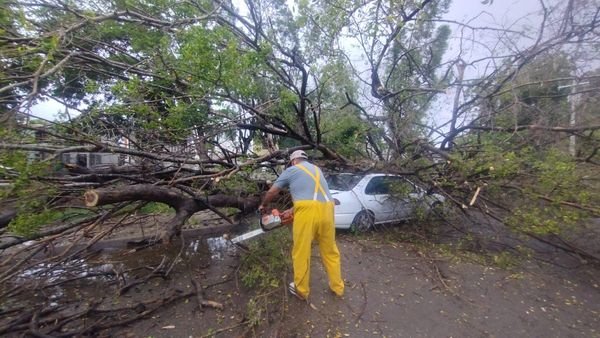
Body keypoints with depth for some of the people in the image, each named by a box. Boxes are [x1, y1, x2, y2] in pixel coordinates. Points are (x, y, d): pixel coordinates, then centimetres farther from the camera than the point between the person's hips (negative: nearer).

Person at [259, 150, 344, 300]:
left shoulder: (291, 170, 14)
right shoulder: (317, 169, 28)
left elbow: (272, 192, 20)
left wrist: (263, 205, 39)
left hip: (308, 210, -5)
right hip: (327, 209, 6)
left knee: (301, 252, 11)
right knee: (330, 251, 19)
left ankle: (301, 290, 27)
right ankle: (337, 287, 34)